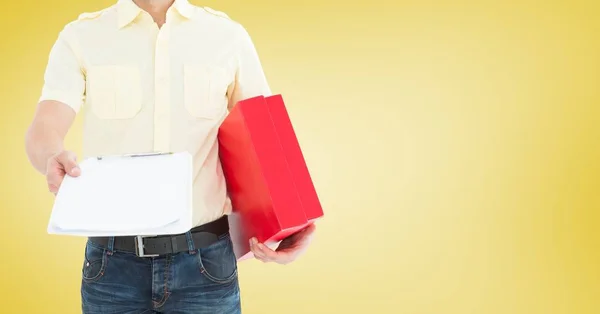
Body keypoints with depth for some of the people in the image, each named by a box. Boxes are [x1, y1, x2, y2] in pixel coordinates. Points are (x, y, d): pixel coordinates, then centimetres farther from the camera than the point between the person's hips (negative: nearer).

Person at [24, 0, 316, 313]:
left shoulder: (229, 36, 4)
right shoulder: (80, 37, 3)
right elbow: (42, 132, -10)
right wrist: (54, 158, -34)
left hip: (204, 260, 0)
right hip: (113, 262, 0)